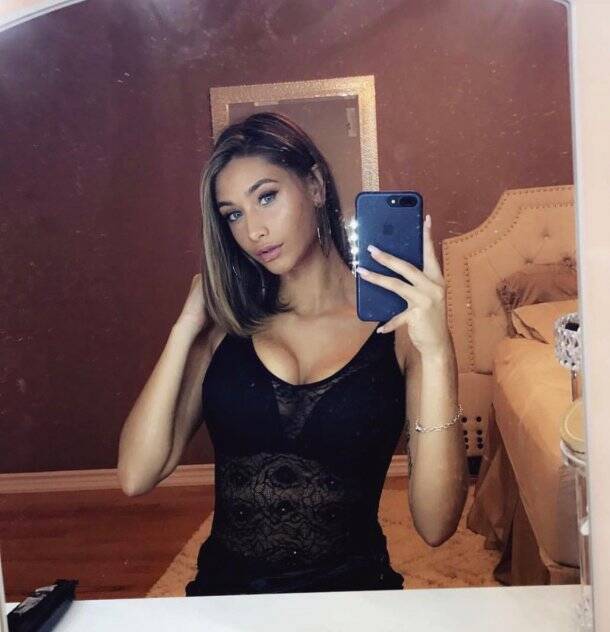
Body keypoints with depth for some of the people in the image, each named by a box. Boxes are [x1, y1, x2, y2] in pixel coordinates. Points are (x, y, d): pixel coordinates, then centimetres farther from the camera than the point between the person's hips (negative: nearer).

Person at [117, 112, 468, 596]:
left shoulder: (399, 323, -6)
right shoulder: (227, 323, 2)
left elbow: (435, 525, -12)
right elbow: (137, 476, -5)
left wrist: (437, 353, -22)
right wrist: (185, 328, -6)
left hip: (352, 591, -2)